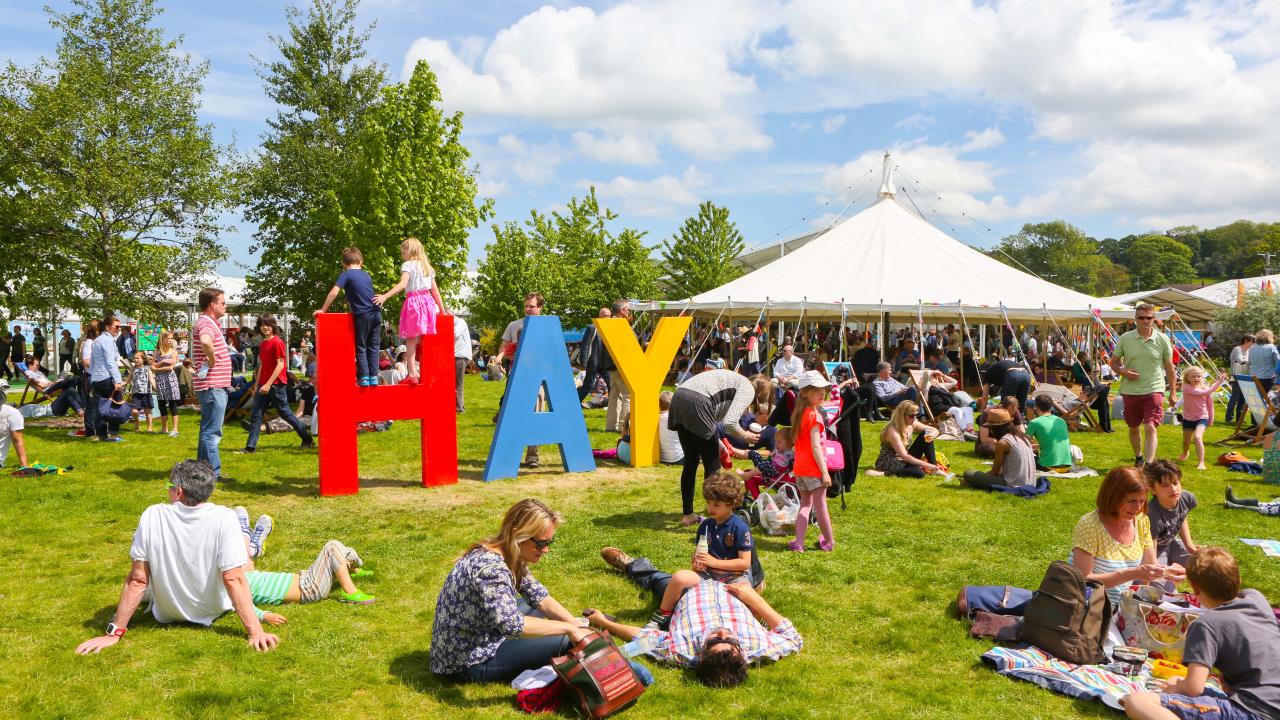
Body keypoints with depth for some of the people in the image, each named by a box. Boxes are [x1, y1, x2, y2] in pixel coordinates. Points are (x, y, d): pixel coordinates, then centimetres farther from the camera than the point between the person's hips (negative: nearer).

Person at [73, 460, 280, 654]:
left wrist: (115, 632, -9)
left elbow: (137, 580, -18)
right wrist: (256, 631, -25)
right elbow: (234, 580, -29)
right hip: (213, 610, -2)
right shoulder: (224, 519, -27)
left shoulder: (152, 516, -22)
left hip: (167, 614, 2)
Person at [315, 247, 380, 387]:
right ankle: (373, 377, 8)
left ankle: (364, 377, 0)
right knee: (373, 347, 11)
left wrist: (323, 310, -1)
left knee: (360, 348, 6)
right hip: (376, 313, 4)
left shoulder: (345, 274, 1)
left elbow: (334, 292, -8)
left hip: (362, 315, -4)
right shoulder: (366, 275, 17)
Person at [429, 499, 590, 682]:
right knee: (564, 641, -15)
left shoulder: (511, 556, 0)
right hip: (470, 663, -10)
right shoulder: (490, 567, -29)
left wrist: (577, 625, -9)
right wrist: (568, 628, -33)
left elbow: (539, 597, 4)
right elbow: (511, 624, -40)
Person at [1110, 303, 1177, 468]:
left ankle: (1149, 465, -18)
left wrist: (1173, 393, 8)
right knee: (1133, 428, 16)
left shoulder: (1162, 339, -1)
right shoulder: (1125, 338, 0)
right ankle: (1138, 458, 38)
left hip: (1154, 390, -2)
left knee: (1150, 427, -15)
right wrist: (1123, 372, -12)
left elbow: (1170, 368, 6)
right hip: (1130, 391, 2)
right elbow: (1113, 362, 9)